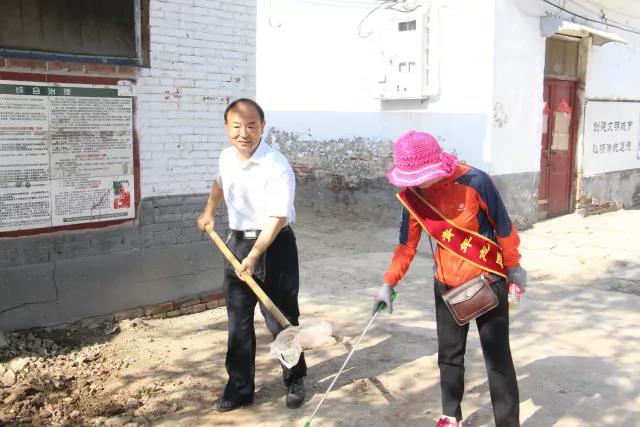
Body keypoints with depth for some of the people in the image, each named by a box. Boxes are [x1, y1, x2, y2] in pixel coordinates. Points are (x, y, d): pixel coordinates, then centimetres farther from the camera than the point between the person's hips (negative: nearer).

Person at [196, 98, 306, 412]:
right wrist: (208, 212, 28)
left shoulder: (277, 167, -21)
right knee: (238, 321, 10)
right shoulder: (226, 157, 2)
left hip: (274, 246, -6)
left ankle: (295, 382, 24)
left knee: (280, 320, 3)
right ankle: (239, 388, 23)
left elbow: (277, 218, -25)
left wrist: (254, 256, -31)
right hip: (236, 242, 6)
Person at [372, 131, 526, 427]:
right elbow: (407, 244, 1)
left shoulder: (474, 182, -23)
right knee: (449, 353, 14)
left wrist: (513, 266, 0)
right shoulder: (412, 195, -10)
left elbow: (503, 226, -10)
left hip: (488, 280, -4)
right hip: (446, 284, 4)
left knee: (497, 356, 4)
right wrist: (389, 283, -2)